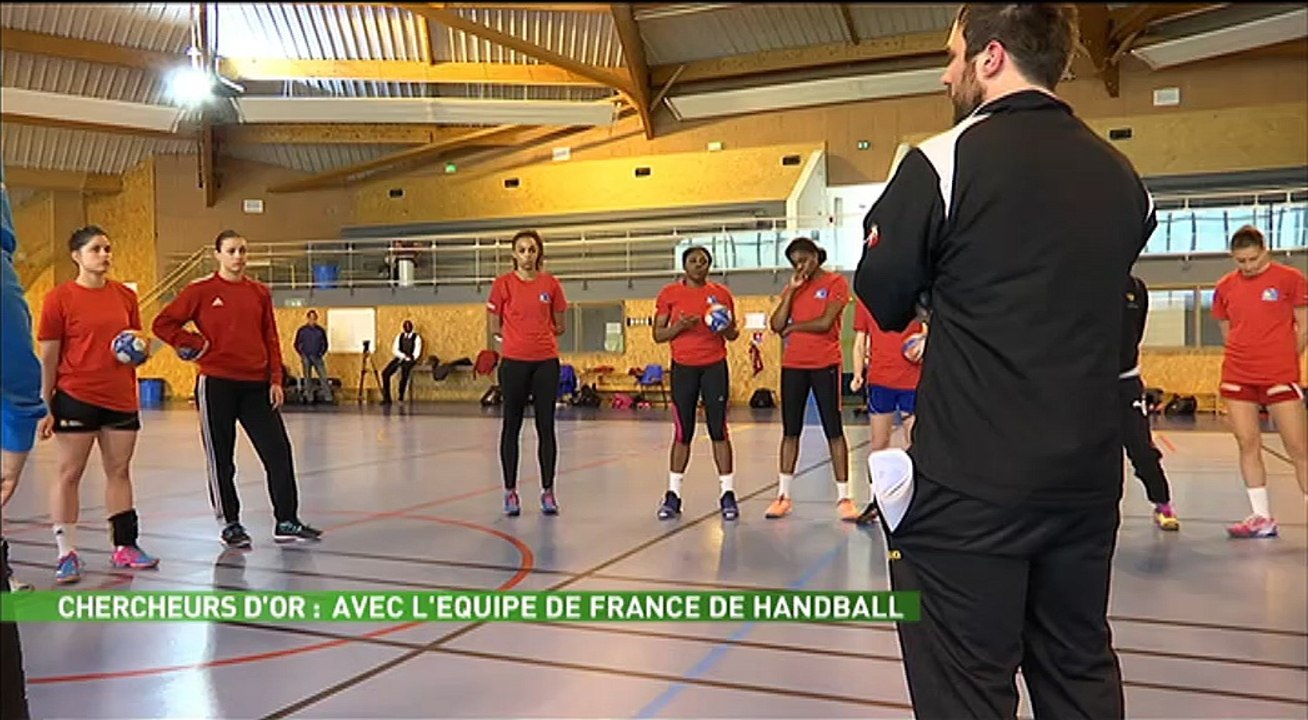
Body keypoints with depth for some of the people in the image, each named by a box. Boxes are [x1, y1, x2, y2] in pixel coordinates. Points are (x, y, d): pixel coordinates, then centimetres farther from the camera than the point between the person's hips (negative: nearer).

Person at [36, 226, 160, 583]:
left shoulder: (126, 296, 7)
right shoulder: (59, 298, -5)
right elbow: (48, 358, -5)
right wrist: (45, 406, -7)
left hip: (122, 399, 5)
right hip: (76, 399, -5)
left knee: (119, 471, 10)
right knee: (68, 473, 0)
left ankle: (124, 547, 19)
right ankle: (66, 554, 8)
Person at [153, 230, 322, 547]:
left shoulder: (260, 292, 8)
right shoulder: (200, 291, -1)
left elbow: (271, 339, 9)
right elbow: (163, 324, 2)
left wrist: (275, 380, 3)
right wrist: (195, 345, -6)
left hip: (256, 385, 3)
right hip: (217, 384, -3)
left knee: (279, 451, -1)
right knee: (220, 458, 6)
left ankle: (286, 522, 8)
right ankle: (230, 524, 20)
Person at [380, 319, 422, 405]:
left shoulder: (417, 338, 1)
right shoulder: (399, 337, 13)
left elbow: (417, 353, -6)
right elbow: (394, 349, 4)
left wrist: (407, 359, -21)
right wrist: (404, 355, -13)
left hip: (409, 361, -4)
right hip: (399, 358, 4)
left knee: (404, 374, -35)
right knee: (385, 373, -18)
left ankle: (401, 398, -26)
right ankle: (387, 398, -13)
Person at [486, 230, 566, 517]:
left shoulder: (550, 284, 3)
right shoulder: (503, 284, -2)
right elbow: (495, 327, 6)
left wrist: (537, 335, 8)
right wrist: (517, 337, 10)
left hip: (546, 362, 1)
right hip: (514, 362, -1)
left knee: (546, 426, 4)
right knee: (512, 426, 4)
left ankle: (547, 490, 13)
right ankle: (510, 491, 14)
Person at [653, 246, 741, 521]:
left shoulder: (721, 294, 6)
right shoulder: (669, 294, 4)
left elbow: (733, 335, 11)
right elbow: (658, 334, 3)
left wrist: (727, 328, -11)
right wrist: (679, 326, -15)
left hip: (715, 366, 0)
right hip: (683, 367, 0)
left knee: (719, 430, 0)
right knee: (683, 433, 4)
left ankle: (727, 493, 6)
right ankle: (673, 493, 12)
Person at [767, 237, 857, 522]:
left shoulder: (836, 282, -3)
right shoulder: (792, 287, 12)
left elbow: (825, 323, -15)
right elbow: (776, 325, 0)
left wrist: (793, 326, -2)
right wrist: (791, 291, -5)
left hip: (825, 365, -5)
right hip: (793, 365, 5)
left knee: (834, 431, -1)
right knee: (790, 431, 7)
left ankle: (843, 497, 3)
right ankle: (783, 495, 13)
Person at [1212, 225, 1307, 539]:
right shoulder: (1225, 286, 7)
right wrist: (1248, 356, 9)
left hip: (1280, 376, -3)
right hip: (1237, 377, 4)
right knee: (1248, 445, 4)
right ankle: (1262, 518, 12)